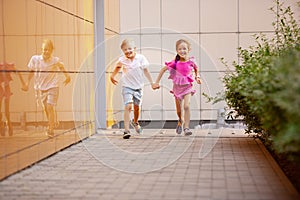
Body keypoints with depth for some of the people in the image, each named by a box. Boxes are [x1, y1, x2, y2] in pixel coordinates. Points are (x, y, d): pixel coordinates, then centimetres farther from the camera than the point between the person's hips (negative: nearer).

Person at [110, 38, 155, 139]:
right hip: (127, 86, -2)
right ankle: (126, 130, -19)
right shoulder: (122, 60, -9)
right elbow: (118, 67, 14)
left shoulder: (141, 58, -9)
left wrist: (152, 83, -2)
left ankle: (135, 122, 48)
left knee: (137, 107, 16)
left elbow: (145, 71, -1)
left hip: (138, 86, 2)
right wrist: (112, 76, 17)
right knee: (128, 106, -18)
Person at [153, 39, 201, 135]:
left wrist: (197, 77, -3)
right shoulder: (175, 62, -15)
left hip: (187, 87, -1)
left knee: (186, 106, -19)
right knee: (179, 110, 12)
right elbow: (163, 69, -3)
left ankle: (186, 127, -11)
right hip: (177, 87, 1)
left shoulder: (191, 61, -11)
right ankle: (180, 121, 45)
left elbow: (196, 69, 13)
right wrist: (156, 82, -4)